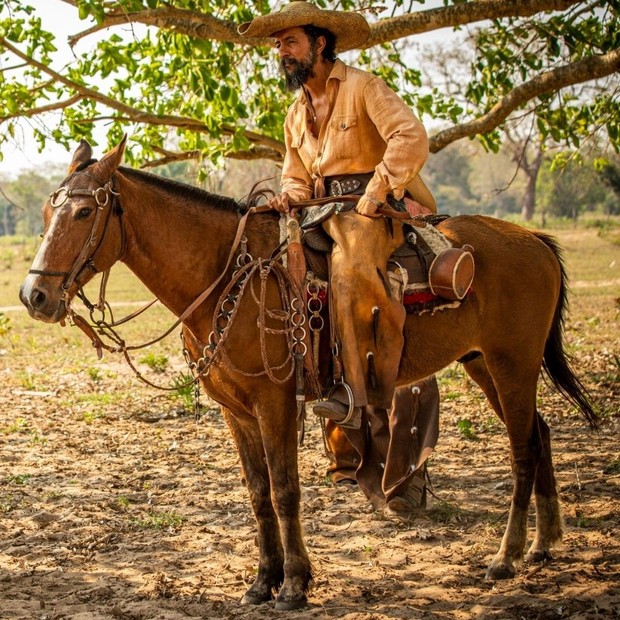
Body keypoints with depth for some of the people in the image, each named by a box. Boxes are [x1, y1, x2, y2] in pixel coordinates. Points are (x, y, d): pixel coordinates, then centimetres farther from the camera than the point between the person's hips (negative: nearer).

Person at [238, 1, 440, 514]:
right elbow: (297, 176, 24)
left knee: (349, 264, -35)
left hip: (378, 208, -8)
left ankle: (359, 393, -37)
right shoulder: (297, 114, 19)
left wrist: (375, 195, -19)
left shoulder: (364, 88, -4)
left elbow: (411, 138, -16)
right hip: (325, 213, 8)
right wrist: (289, 196, 1)